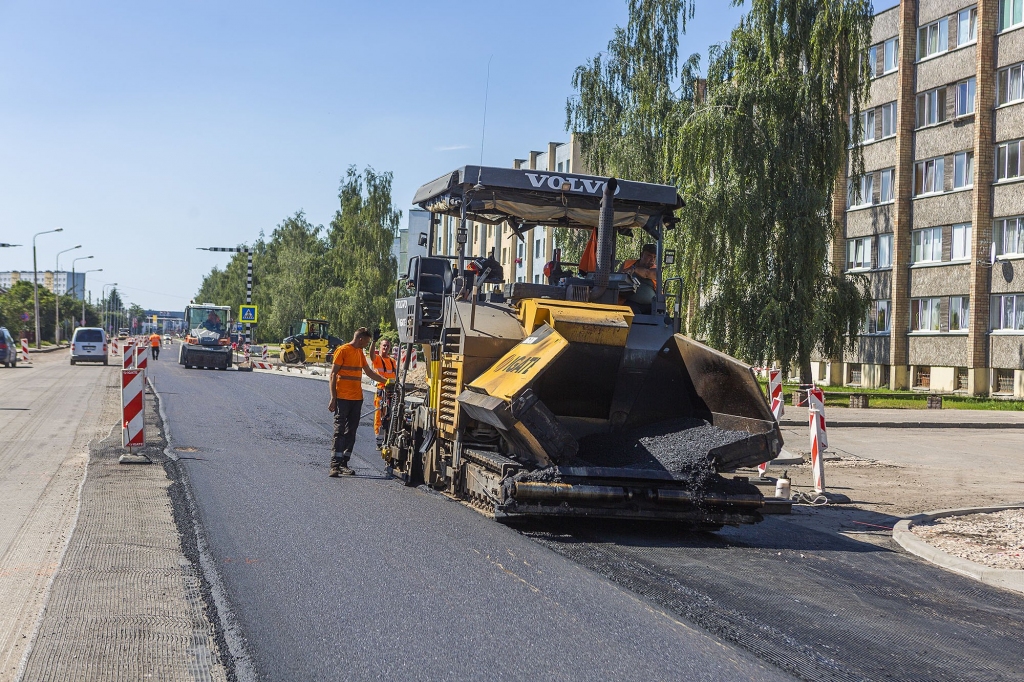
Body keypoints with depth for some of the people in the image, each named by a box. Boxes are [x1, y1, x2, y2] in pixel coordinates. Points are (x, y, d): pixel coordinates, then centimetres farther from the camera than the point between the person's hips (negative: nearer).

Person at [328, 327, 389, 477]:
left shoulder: (360, 353, 18)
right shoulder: (342, 350, -6)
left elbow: (369, 372, 29)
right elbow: (333, 374, -8)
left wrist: (386, 381, 25)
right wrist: (333, 398, -12)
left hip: (357, 398, 7)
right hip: (342, 398, -7)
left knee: (351, 431, 5)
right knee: (340, 430, -9)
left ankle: (344, 463, 9)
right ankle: (335, 465, -11)